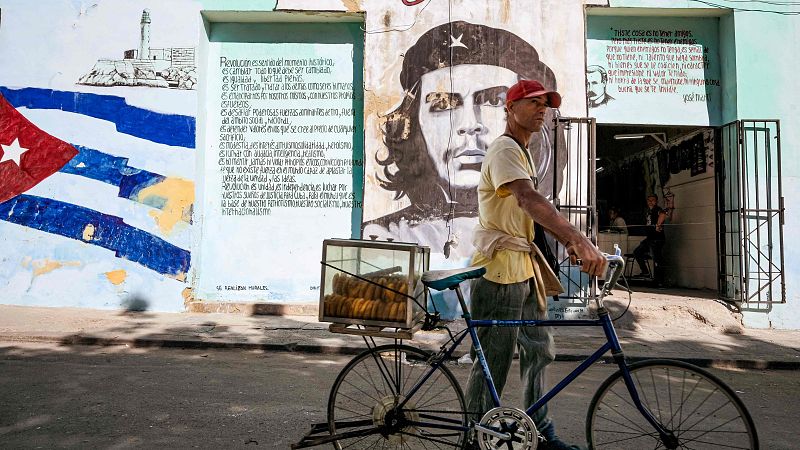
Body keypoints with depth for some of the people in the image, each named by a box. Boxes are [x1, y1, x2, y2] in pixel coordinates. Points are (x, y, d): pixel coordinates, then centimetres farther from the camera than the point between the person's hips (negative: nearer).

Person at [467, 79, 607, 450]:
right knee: (493, 363, -1)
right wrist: (580, 240, -40)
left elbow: (534, 208, 16)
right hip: (500, 269, -10)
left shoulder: (522, 152, 20)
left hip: (523, 269, 10)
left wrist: (568, 243, 4)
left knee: (538, 350, 17)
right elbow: (529, 200, -31)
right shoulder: (504, 149, -13)